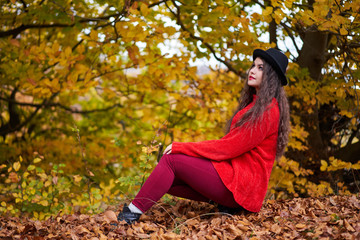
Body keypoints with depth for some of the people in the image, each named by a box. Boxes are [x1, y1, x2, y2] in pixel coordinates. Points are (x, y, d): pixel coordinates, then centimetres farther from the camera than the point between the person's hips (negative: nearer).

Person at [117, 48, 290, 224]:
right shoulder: (254, 105, 18)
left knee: (171, 160, -14)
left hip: (242, 183, -10)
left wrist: (180, 148, -11)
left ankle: (132, 214, -11)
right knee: (167, 180, 1)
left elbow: (228, 147, -17)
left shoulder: (268, 112, -14)